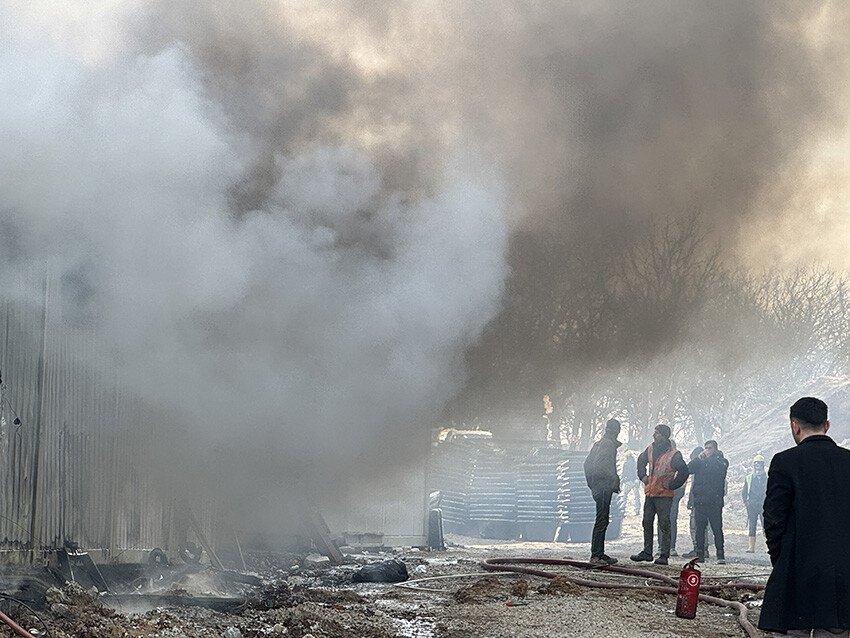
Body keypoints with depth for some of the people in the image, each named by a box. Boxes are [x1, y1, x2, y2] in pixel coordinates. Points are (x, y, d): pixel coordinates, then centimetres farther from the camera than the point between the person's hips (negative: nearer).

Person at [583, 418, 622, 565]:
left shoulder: (598, 444, 17)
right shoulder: (609, 444, -12)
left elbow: (587, 463, 21)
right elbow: (598, 464, -22)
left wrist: (591, 482, 22)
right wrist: (614, 478, -16)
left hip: (597, 486, 10)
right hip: (604, 487, -10)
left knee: (603, 520, 14)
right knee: (601, 521, -9)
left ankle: (600, 553, 17)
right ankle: (595, 555, -10)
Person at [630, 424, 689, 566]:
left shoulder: (674, 454, -13)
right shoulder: (651, 449, 7)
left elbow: (684, 472, -16)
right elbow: (641, 460, 27)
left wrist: (671, 485, -13)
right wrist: (643, 475, 17)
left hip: (664, 495, -7)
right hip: (649, 493, 7)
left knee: (664, 525, -4)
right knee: (647, 523, 11)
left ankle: (664, 555, 0)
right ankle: (647, 552, 21)